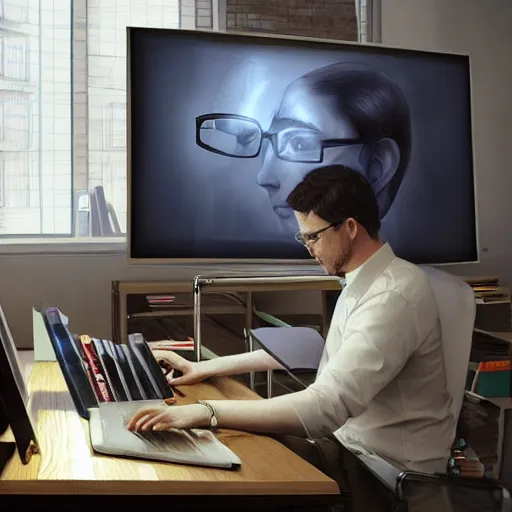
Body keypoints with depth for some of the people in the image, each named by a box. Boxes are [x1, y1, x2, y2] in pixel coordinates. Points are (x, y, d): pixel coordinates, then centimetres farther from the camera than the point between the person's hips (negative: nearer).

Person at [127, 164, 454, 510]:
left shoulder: (393, 296, -27)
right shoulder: (364, 282, 8)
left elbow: (326, 406, -36)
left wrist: (204, 412, -36)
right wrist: (207, 368, 11)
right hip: (356, 443, 8)